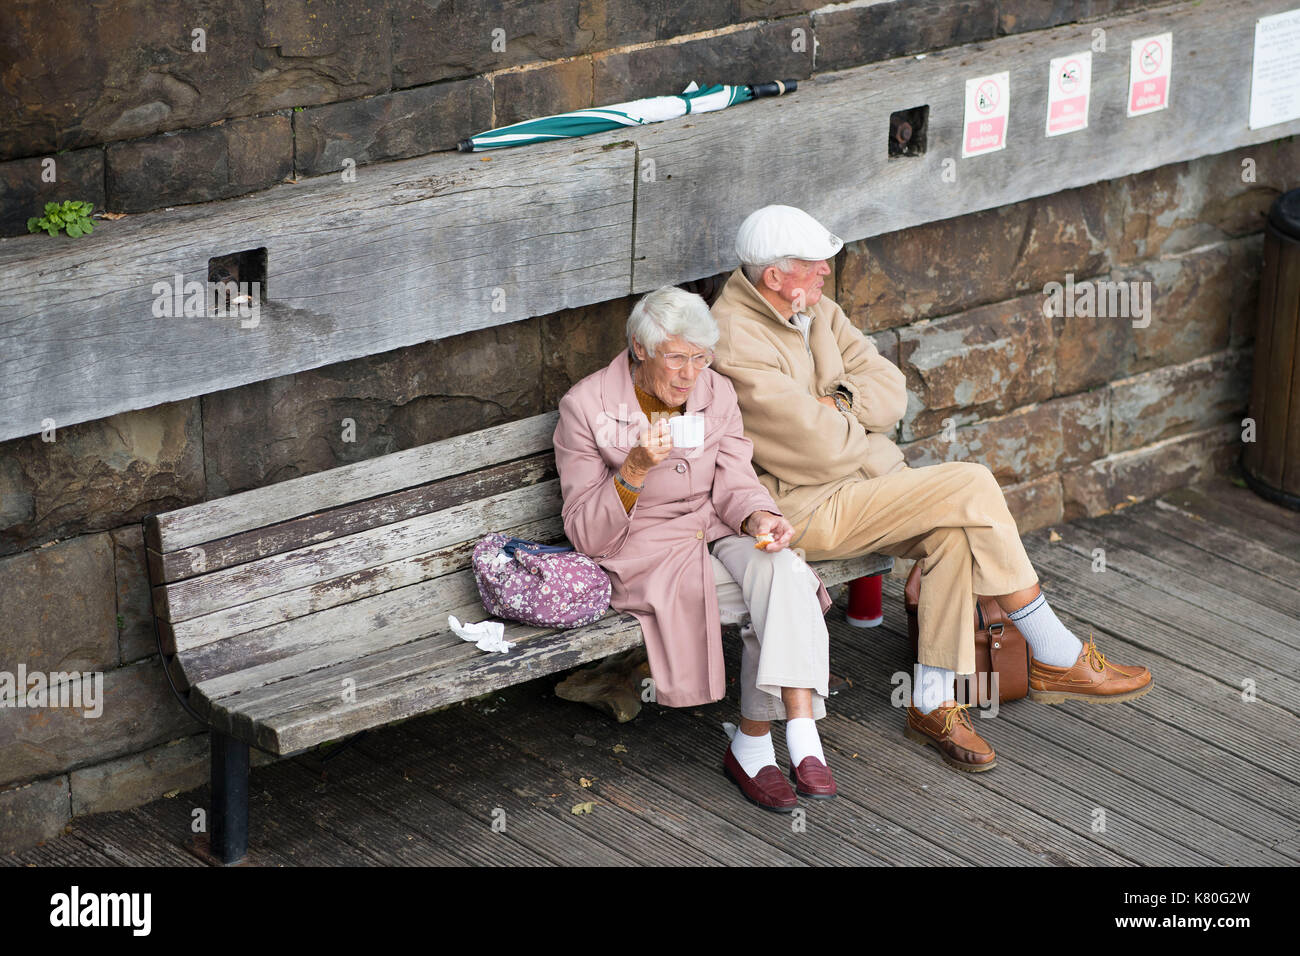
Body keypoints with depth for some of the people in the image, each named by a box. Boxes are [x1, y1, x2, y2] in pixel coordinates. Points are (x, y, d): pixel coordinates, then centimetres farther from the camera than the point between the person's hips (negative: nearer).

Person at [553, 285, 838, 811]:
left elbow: (733, 483, 4)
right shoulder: (585, 407, -10)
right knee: (775, 600, -27)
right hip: (645, 555, -5)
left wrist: (759, 517, -20)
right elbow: (586, 535, -11)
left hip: (716, 533, 5)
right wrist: (635, 470, -27)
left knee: (782, 569, -29)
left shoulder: (715, 393, 4)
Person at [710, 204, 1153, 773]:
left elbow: (891, 390, 7)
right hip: (804, 508, -9)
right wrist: (851, 423, -1)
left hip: (857, 478, 9)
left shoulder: (814, 309, 9)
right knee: (971, 487, -19)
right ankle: (1058, 660, -7)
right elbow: (822, 451, -22)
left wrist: (838, 403, -12)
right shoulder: (737, 343, -21)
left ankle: (933, 704, -12)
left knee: (953, 532, -21)